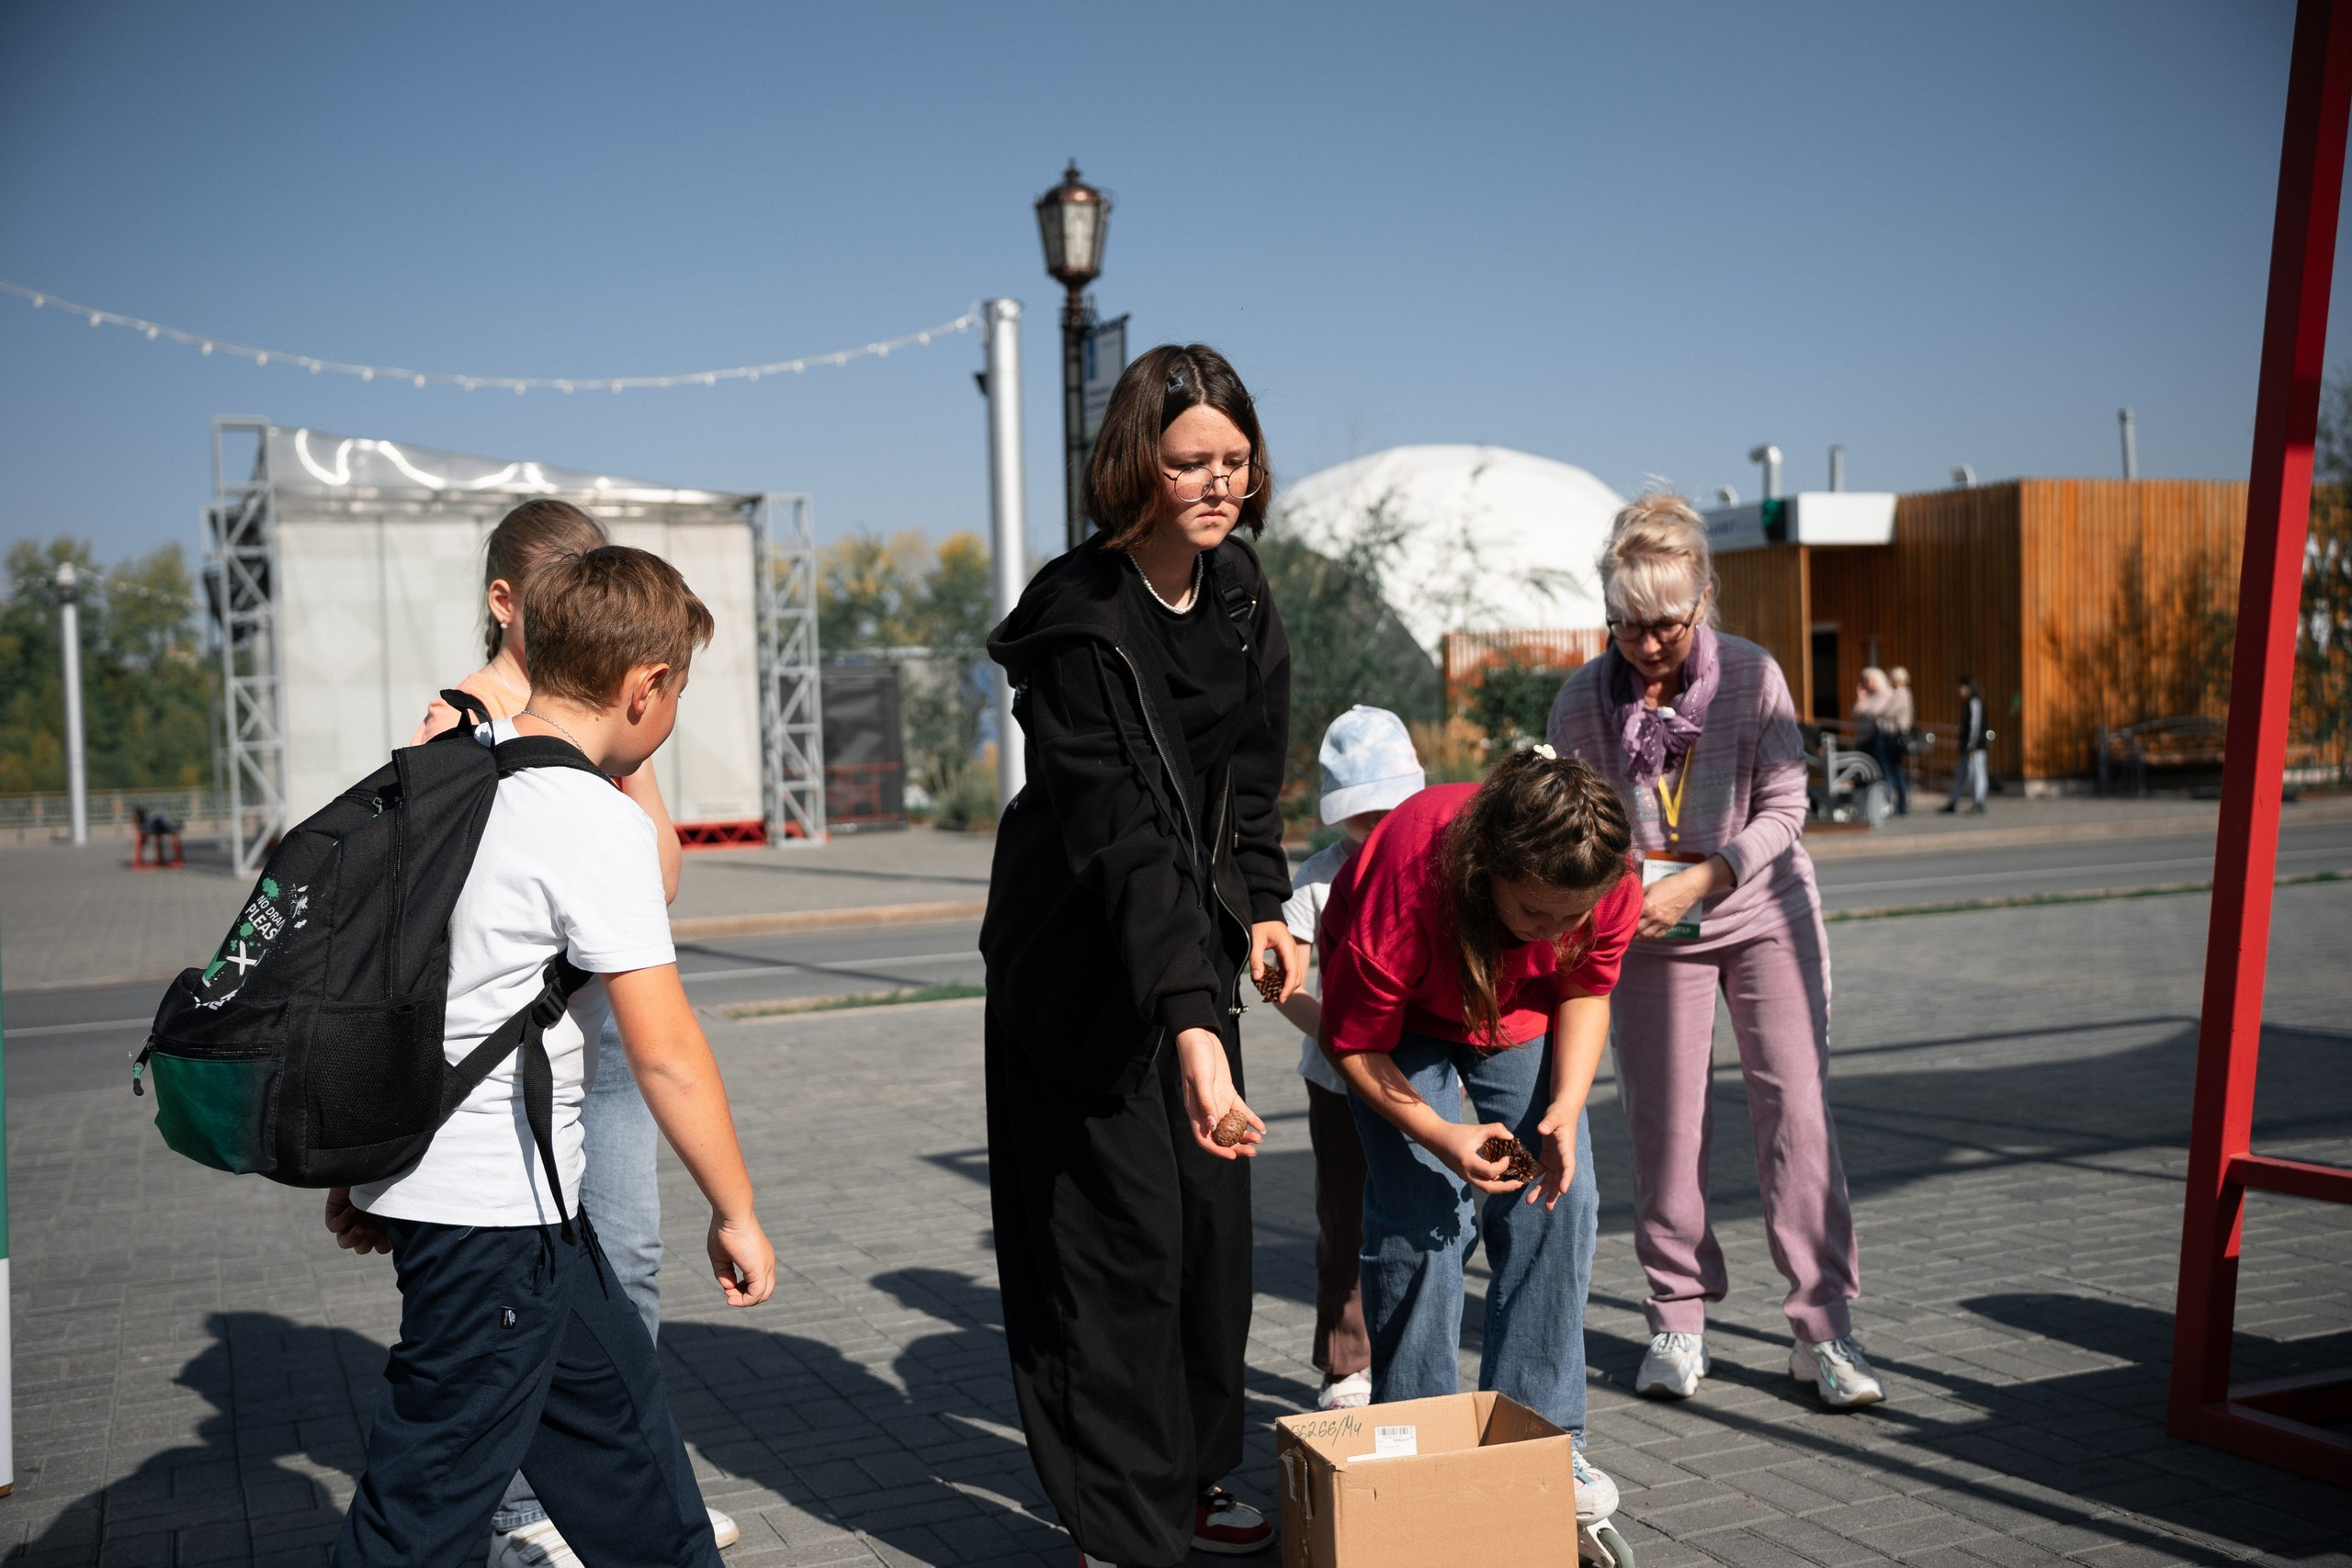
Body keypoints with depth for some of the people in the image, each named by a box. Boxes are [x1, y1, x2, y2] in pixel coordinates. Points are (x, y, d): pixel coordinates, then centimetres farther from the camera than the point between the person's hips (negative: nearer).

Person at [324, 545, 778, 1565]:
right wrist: (736, 1212, -8)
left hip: (411, 1166, 9)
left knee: (611, 1397, 21)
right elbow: (666, 1052, -19)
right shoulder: (599, 822, -18)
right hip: (496, 1206, -9)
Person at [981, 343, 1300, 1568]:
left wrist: (1261, 905, -2)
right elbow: (1123, 838, -33)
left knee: (1212, 1220, 12)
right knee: (1122, 1236, -4)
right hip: (1087, 967, -7)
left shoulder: (1238, 592, 0)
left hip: (1193, 949, 7)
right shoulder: (1079, 622, -24)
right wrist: (1189, 1023, -42)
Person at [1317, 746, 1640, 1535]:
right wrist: (1441, 1136, -36)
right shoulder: (1403, 882, -41)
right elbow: (1355, 1042, -25)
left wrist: (1566, 1106, -24)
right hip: (1404, 1024, -3)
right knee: (1423, 1213, -16)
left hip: (1520, 1018, 4)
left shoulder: (1610, 886, -30)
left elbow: (1585, 993, -9)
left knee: (1559, 1198, -9)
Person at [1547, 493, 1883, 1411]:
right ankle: (1677, 1319, 18)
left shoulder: (1751, 675, -13)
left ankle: (1823, 1327, 3)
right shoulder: (1584, 700, -10)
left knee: (1797, 1109, -6)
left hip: (1764, 912, 0)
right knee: (1663, 1126, 3)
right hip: (1650, 933, 1)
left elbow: (1782, 809, -10)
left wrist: (1697, 880, -22)